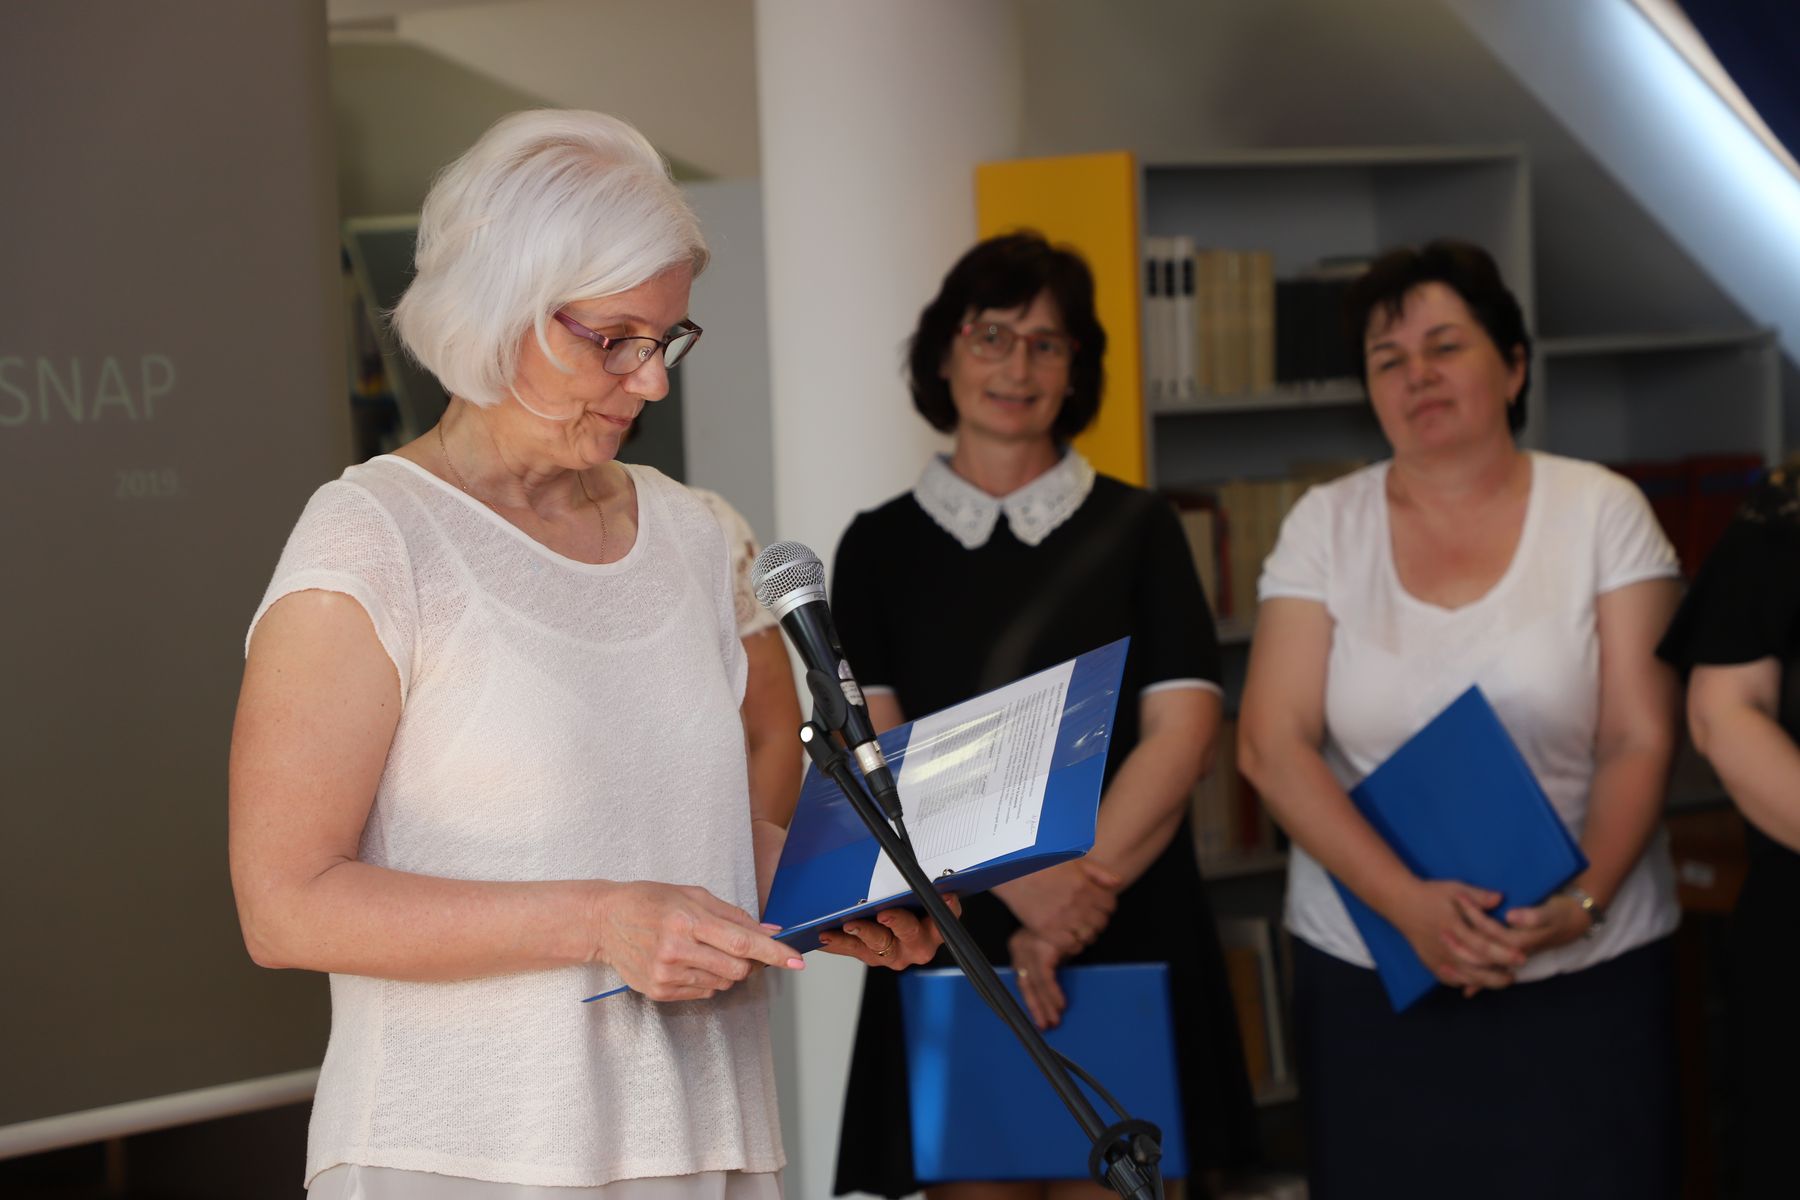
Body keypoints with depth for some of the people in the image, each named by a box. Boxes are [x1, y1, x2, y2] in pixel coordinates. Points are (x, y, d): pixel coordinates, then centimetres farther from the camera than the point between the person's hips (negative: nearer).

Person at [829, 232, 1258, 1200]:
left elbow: (1181, 732, -2)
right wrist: (1024, 880, -18)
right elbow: (875, 752, -3)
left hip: (1125, 944, 0)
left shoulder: (1135, 529, 8)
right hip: (948, 943, 0)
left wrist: (1078, 893, -15)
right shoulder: (882, 546, 7)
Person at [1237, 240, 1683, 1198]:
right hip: (1369, 972, 1)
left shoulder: (1602, 512, 1)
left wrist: (1582, 902, -19)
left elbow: (1641, 741, -3)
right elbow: (1271, 743, -5)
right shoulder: (1324, 526, 3)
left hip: (1588, 971, -1)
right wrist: (1409, 902, -17)